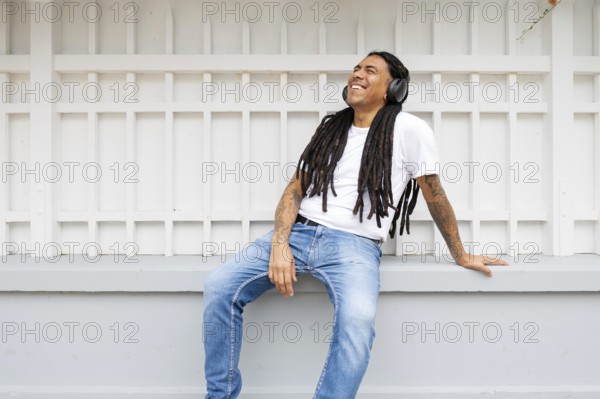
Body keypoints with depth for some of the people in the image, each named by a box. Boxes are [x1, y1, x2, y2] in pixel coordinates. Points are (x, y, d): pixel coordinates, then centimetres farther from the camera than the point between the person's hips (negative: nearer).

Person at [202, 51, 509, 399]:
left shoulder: (408, 129, 2)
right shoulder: (331, 128, 17)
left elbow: (435, 196, 8)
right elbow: (295, 188, 11)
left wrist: (461, 256, 15)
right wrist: (279, 244, -6)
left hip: (355, 244, -4)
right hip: (299, 231, 5)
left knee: (358, 319, -36)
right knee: (220, 286, -14)